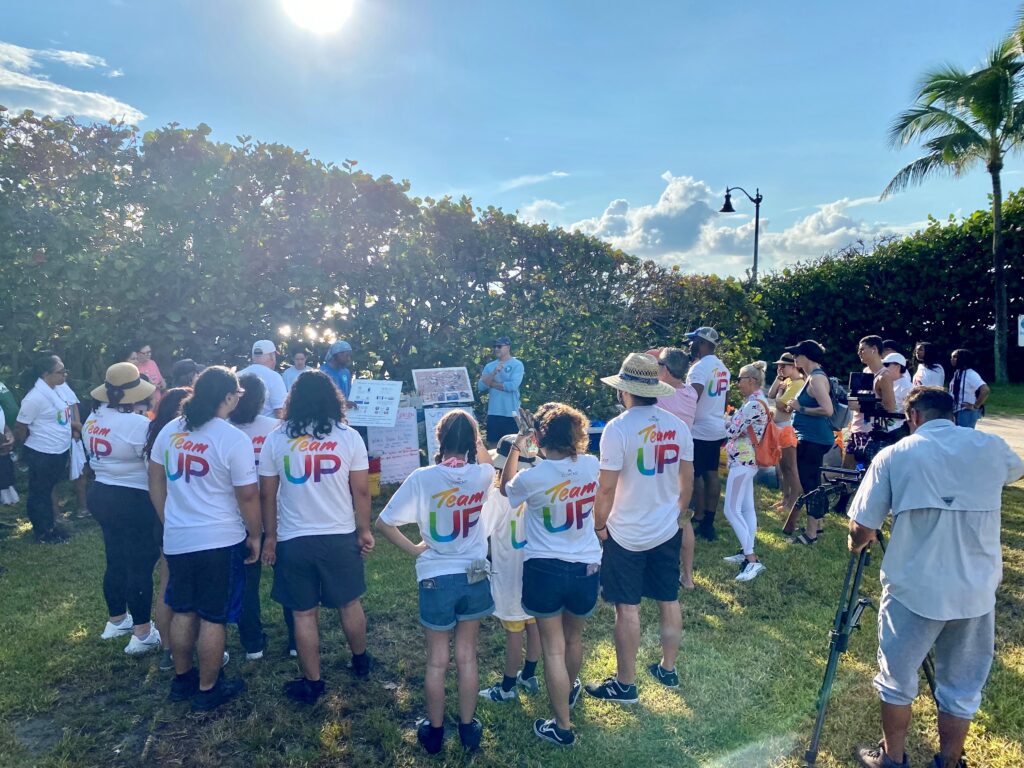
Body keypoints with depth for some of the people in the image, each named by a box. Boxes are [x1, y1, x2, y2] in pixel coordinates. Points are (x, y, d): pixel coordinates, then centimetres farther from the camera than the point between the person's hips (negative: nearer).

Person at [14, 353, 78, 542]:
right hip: (41, 455, -8)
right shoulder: (35, 397, -24)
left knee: (49, 490, 23)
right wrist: (28, 451, -1)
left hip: (60, 452, 8)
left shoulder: (58, 388, 1)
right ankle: (42, 532, 26)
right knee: (39, 494, 11)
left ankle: (49, 526, 38)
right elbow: (20, 428, -15)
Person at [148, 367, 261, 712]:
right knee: (213, 618, 8)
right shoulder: (234, 439, -17)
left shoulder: (170, 431, 1)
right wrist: (254, 535, -1)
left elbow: (155, 481, 10)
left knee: (183, 611, 21)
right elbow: (248, 495, -14)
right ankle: (208, 690, 22)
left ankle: (181, 679, 37)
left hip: (177, 540, 6)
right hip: (220, 542, -6)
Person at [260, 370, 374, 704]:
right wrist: (364, 531, 8)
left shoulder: (276, 439, -5)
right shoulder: (349, 437, -6)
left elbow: (267, 494, -1)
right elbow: (361, 491, -4)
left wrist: (270, 536, 10)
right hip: (341, 537, 1)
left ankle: (312, 683, 23)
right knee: (350, 603, 19)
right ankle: (361, 662, 38)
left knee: (304, 613, 12)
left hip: (293, 540, -1)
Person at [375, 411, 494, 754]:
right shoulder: (481, 475, -10)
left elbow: (383, 524, -12)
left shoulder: (422, 478, -17)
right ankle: (468, 728, 32)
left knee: (436, 661, 17)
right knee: (467, 657, 19)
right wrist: (472, 434, 11)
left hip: (436, 580, -2)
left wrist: (414, 549, -2)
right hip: (474, 578, 2)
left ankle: (434, 731, 33)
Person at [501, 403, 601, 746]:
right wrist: (543, 457, 17)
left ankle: (563, 727, 22)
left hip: (545, 569, -4)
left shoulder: (532, 478, -21)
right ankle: (570, 690, 53)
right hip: (586, 568, 4)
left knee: (553, 649, 11)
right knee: (574, 637, 28)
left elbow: (505, 487, 4)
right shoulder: (591, 465, -11)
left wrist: (516, 450, 8)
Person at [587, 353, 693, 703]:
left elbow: (606, 488, -18)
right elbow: (687, 480, 5)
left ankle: (625, 684, 19)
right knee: (669, 601, 18)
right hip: (667, 530, 6)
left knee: (627, 608, 6)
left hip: (627, 534, -5)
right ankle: (668, 669, 35)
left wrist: (599, 525, -4)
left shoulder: (618, 428, -20)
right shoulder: (678, 426, -3)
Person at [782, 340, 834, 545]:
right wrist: (794, 407, 7)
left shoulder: (817, 378, -17)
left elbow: (827, 409, -27)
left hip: (813, 439, -11)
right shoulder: (810, 376, 13)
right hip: (811, 438, 11)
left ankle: (811, 533, 4)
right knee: (812, 481, 19)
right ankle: (816, 524, 32)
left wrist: (800, 408, -19)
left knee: (809, 482, -4)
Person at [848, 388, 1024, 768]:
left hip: (913, 590, -2)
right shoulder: (991, 448, 1)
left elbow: (863, 528, -7)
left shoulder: (895, 455, -7)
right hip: (977, 592, 3)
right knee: (962, 689, 19)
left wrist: (856, 544, 16)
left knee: (897, 679, 17)